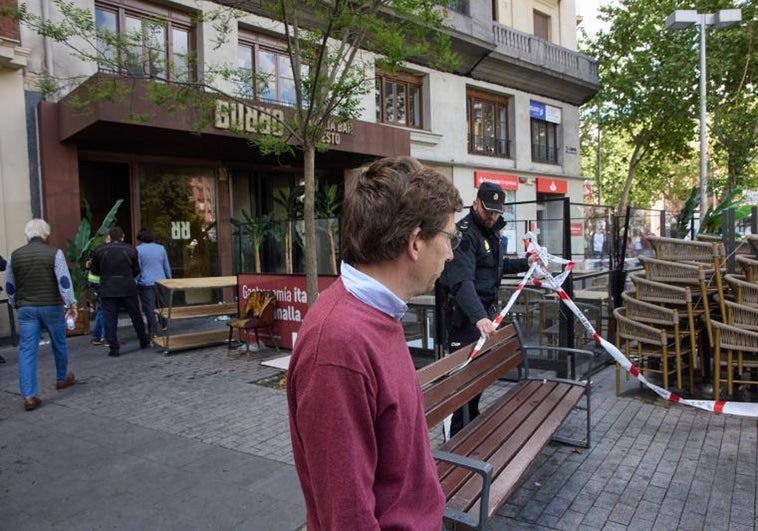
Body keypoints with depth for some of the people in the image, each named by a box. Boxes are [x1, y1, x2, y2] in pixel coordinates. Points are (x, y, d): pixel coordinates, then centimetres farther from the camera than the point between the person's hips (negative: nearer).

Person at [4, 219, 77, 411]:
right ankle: (62, 378, 36)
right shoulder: (54, 253, -8)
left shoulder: (15, 255, 4)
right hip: (52, 306, -2)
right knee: (59, 344, 18)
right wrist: (71, 303, -9)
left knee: (27, 351, 1)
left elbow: (9, 285, 13)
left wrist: (16, 304, 26)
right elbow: (64, 280, -14)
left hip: (26, 309, 2)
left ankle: (29, 395, -4)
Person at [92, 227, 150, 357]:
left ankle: (114, 348, 2)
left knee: (110, 320, 4)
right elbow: (136, 270, 4)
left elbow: (95, 271, 6)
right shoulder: (130, 250, -1)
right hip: (128, 288, 1)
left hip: (108, 290, 0)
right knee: (135, 316, 14)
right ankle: (144, 341, 26)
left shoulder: (100, 250, -1)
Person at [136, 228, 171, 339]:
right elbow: (167, 267, 12)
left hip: (146, 283, -3)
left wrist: (134, 284, -3)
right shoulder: (161, 248, 8)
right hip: (161, 281, 4)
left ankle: (153, 332, 2)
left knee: (149, 308, 1)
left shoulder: (138, 250, -4)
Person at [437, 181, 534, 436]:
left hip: (485, 310, 10)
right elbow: (462, 281, -33)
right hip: (465, 314, -10)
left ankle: (473, 421, 35)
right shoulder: (465, 233, -20)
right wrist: (478, 316, -44)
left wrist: (525, 263, 22)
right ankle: (459, 433, 6)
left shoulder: (491, 231, 13)